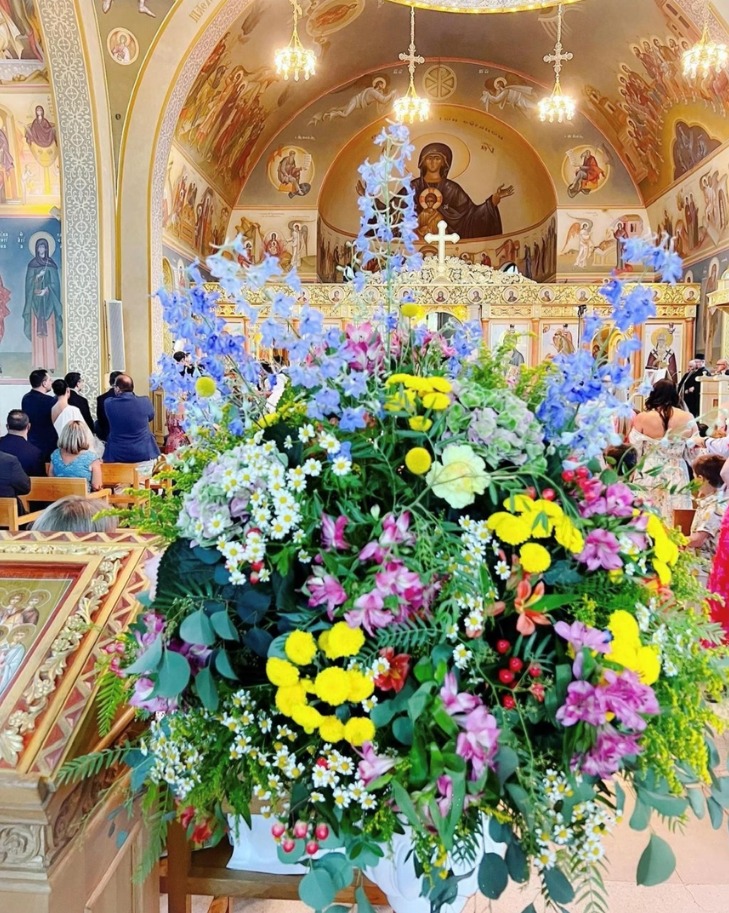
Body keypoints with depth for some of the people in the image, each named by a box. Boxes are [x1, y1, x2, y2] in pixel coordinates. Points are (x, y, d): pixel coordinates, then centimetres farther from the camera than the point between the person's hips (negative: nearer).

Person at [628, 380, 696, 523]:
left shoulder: (641, 418, -8)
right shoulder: (688, 418, -1)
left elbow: (633, 448, -1)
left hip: (648, 477, -2)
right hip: (677, 476, 2)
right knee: (676, 522, 7)